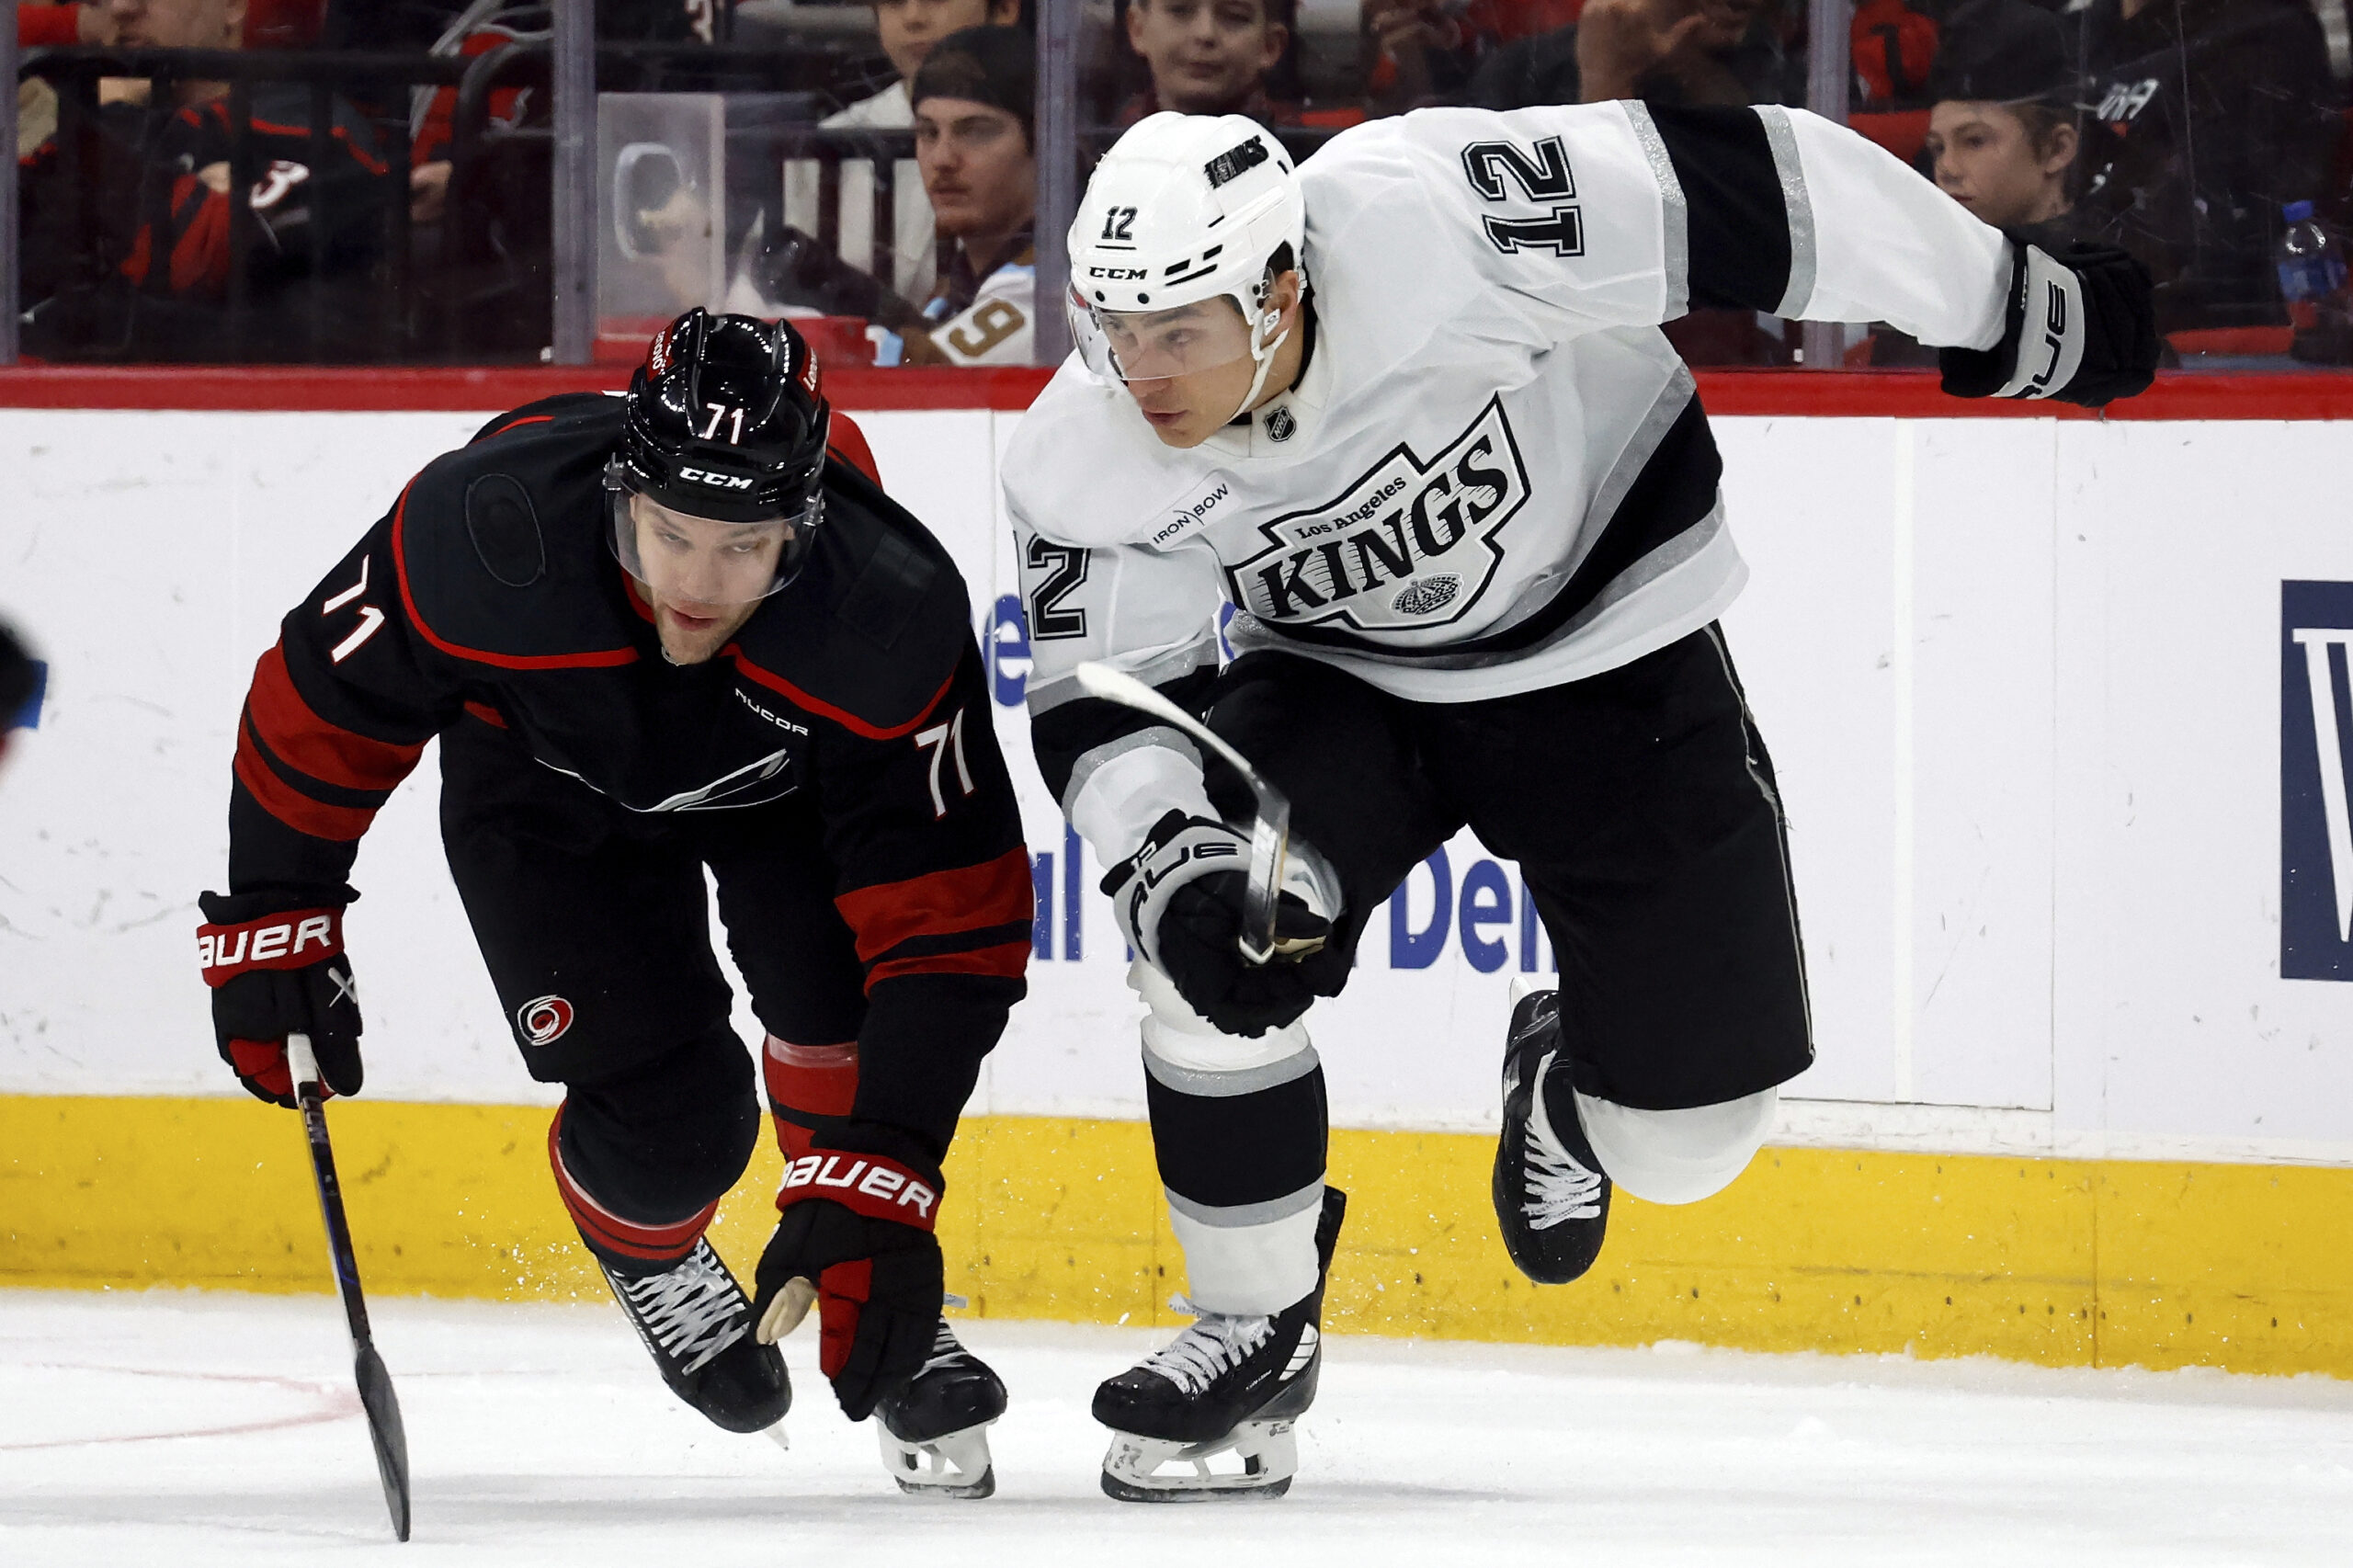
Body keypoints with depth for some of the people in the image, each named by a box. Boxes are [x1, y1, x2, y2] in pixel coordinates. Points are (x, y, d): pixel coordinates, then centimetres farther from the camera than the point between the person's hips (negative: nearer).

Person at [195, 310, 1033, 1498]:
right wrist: (272, 925, -11)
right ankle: (649, 1259, 23)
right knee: (669, 1121, -14)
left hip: (781, 769, 1)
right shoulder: (482, 534, -40)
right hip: (548, 778, 0)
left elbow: (950, 923, -36)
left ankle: (882, 1324, -3)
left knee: (835, 987, -26)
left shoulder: (891, 616, -39)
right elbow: (321, 708, -19)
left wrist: (875, 1182, -42)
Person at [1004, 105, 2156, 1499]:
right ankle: (1256, 1335, -3)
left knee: (1687, 1127, -2)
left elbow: (1727, 188, -30)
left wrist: (2009, 308, -23)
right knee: (1209, 941, -25)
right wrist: (1170, 860, -37)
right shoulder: (1088, 460, -22)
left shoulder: (1431, 226, -36)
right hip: (1341, 676, 2)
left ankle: (1567, 1087, 38)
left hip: (1604, 636, -2)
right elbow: (1104, 706, -15)